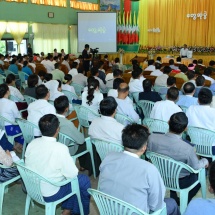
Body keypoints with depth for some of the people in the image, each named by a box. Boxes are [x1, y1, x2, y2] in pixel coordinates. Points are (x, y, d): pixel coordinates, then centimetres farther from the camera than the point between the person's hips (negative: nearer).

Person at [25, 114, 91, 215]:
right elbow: (72, 174, -20)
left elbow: (28, 164, 4)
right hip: (49, 195, -6)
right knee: (84, 180, 12)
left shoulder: (32, 143, -11)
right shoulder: (60, 148, -28)